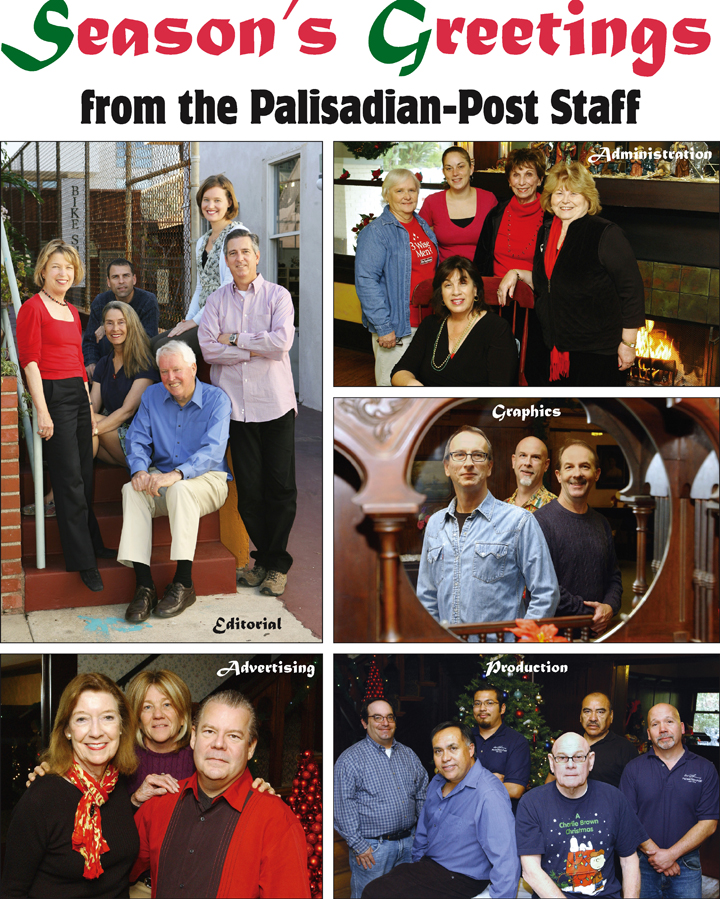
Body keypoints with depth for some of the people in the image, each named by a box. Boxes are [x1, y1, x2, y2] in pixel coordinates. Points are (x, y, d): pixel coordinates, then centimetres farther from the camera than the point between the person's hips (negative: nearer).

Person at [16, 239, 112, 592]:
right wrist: (42, 411, -17)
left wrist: (89, 403, 17)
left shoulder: (72, 311, 17)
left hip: (79, 394, 7)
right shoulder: (32, 308, -7)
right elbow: (30, 361, -11)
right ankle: (83, 561, 2)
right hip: (52, 394, -7)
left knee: (84, 477, 13)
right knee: (69, 480, -4)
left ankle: (92, 545, 24)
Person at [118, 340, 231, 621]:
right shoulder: (152, 396, 6)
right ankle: (144, 586, -32)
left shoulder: (216, 399, -9)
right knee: (132, 491, -28)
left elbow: (212, 450, -22)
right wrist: (139, 470, -21)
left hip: (207, 479, -4)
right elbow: (137, 440, 3)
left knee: (180, 489, -38)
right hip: (161, 476, 4)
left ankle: (183, 584, -32)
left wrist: (176, 474, -38)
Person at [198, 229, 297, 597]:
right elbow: (208, 348, -3)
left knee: (281, 487, -2)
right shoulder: (216, 301, 10)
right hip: (235, 405, 2)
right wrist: (256, 349, -8)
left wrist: (234, 339, -5)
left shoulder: (277, 295, 4)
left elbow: (281, 341, -11)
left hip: (275, 404, -2)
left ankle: (277, 564, 8)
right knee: (248, 488, 4)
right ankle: (262, 558, 16)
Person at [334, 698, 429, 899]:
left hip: (409, 843, 5)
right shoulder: (350, 759, -7)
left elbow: (422, 795, 18)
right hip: (372, 848, -5)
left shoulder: (408, 755, 11)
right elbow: (343, 807, -11)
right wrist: (358, 845, -14)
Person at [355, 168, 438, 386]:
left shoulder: (424, 227, 13)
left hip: (428, 323, 7)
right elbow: (366, 281, -16)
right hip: (397, 328, -7)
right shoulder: (375, 232, -10)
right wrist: (383, 327, -21)